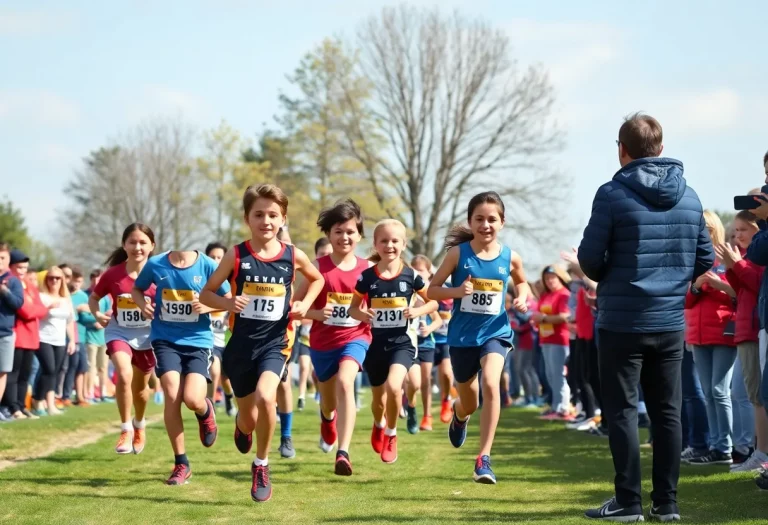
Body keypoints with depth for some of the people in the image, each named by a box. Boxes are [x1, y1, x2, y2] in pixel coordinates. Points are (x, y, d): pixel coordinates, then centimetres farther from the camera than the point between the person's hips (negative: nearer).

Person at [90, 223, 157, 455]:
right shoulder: (113, 274, -13)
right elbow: (93, 298, 4)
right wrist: (97, 314, -14)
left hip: (148, 335, 1)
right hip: (119, 331, -1)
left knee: (140, 386, 18)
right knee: (124, 374, -27)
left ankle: (139, 425, 49)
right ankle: (126, 430, -11)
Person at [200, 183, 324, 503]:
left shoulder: (293, 257, -2)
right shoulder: (236, 256, -5)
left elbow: (317, 279, 19)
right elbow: (206, 293, 2)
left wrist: (305, 304, 1)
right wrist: (227, 303, -18)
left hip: (275, 342, -1)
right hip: (241, 344, 1)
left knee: (265, 397, -29)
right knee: (249, 419, 9)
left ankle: (261, 467, -6)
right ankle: (241, 425, 52)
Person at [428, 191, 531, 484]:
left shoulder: (510, 258, -3)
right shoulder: (458, 253, -8)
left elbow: (522, 282, 19)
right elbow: (432, 289, -4)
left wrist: (522, 298, -3)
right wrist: (456, 291, -23)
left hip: (496, 332, 0)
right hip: (462, 335, 0)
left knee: (491, 384, -28)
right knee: (469, 404, 15)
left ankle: (484, 458, -22)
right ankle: (459, 415, 57)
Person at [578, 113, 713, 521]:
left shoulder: (613, 194, -11)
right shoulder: (689, 197, 5)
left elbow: (590, 258, -10)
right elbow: (705, 258, 8)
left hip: (622, 321, -4)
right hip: (671, 322, 5)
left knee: (622, 411, 2)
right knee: (667, 411, 9)